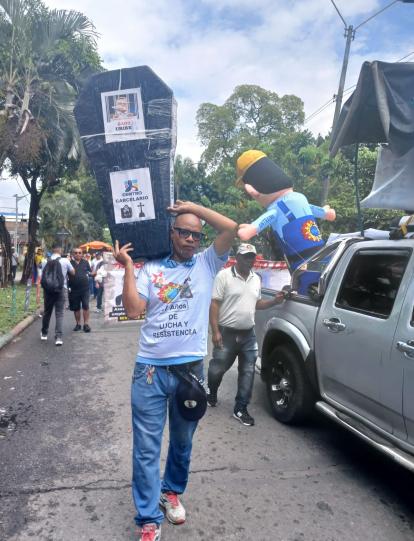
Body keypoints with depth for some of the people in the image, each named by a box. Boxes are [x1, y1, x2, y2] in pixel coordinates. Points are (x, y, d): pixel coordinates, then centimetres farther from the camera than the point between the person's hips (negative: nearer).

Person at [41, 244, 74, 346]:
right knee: (59, 313, -1)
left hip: (48, 289, 2)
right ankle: (58, 337, -10)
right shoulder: (65, 261, -5)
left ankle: (44, 333, 32)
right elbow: (73, 272, 8)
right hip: (60, 289, -2)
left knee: (47, 312, 17)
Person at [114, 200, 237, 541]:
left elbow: (232, 228, -11)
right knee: (146, 448, 4)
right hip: (150, 369, -1)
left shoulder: (207, 263, 3)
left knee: (182, 442, 20)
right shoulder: (151, 269, 2)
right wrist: (128, 267, -8)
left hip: (190, 368, 1)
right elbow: (133, 310, -8)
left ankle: (172, 491, 45)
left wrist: (192, 206, -5)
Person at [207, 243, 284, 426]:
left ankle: (240, 409, 18)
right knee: (217, 368, 9)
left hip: (249, 334, 5)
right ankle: (211, 393, 39)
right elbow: (214, 304, -12)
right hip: (227, 333, -5)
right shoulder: (224, 275, -10)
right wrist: (215, 331, -18)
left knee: (248, 372, 6)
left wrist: (274, 301, 2)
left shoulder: (256, 279, 10)